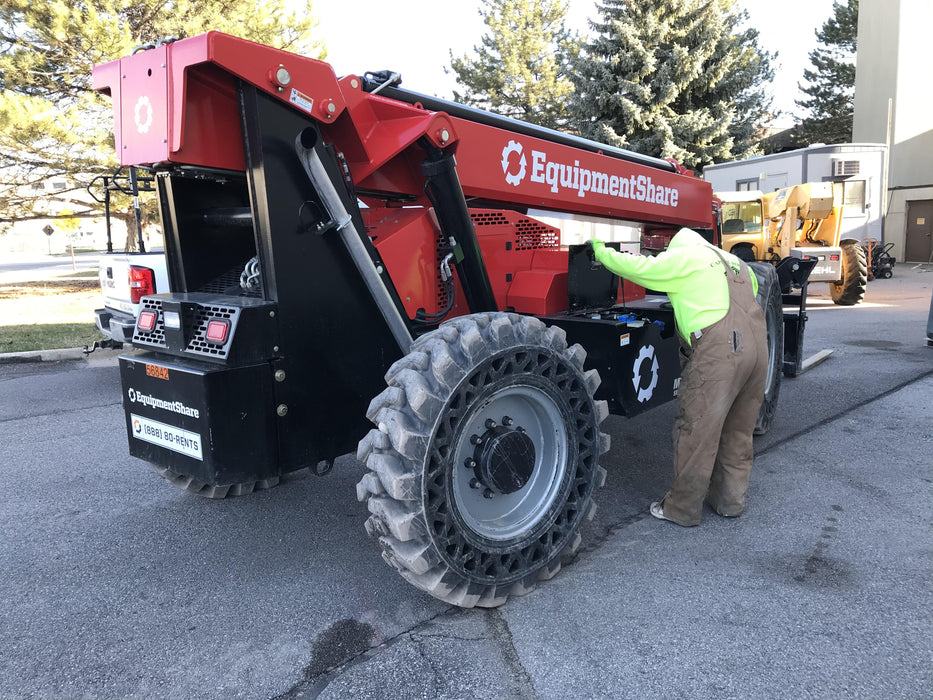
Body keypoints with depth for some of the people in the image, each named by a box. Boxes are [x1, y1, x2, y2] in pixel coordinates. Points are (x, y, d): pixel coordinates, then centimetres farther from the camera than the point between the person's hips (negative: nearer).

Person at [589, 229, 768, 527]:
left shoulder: (685, 256, 4)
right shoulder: (736, 263, 27)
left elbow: (637, 267, -1)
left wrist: (602, 252, 14)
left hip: (718, 349, -8)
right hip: (757, 346, 8)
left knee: (696, 432, 1)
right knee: (738, 431, 19)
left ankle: (681, 509, 11)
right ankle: (730, 501, 31)